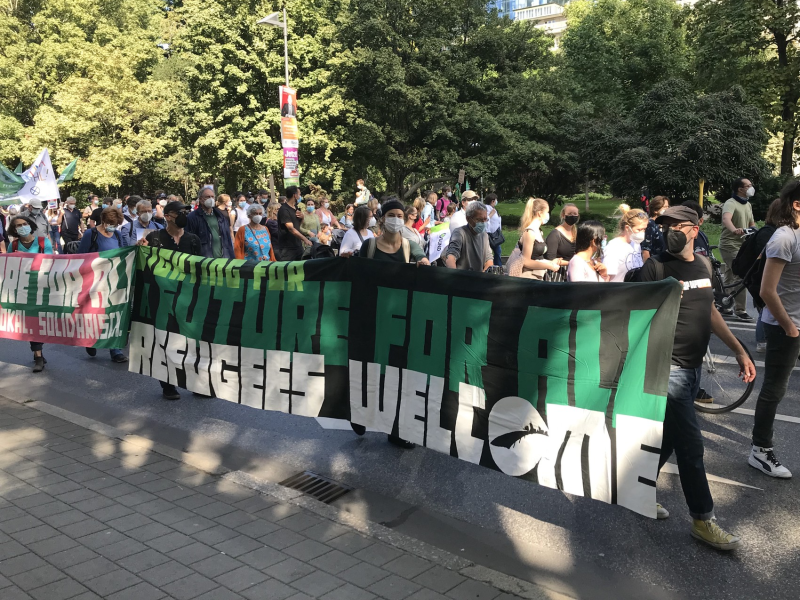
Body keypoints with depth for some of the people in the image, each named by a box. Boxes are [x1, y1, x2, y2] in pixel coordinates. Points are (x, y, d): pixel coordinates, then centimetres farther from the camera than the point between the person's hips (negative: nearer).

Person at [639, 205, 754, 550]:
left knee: (668, 437, 15)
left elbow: (709, 311, 19)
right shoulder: (655, 268, -11)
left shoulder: (703, 265, 10)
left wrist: (739, 350, 18)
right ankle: (703, 520, 10)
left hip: (694, 365, 7)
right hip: (668, 365, -7)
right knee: (691, 445, -3)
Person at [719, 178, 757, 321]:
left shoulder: (748, 205, 13)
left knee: (730, 278, 16)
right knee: (741, 278, -14)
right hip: (730, 245, -9)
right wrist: (734, 230, -55)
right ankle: (740, 310, -9)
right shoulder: (731, 203, -16)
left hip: (742, 245, 9)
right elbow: (726, 219, -36)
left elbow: (751, 223, 19)